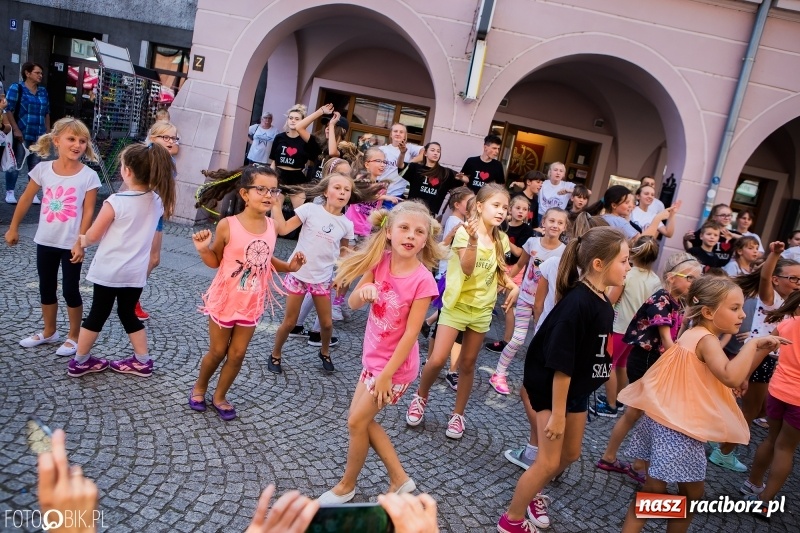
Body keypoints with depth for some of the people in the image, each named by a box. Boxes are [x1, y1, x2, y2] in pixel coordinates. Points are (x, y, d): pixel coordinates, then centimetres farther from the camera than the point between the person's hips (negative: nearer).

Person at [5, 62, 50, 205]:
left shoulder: (43, 91, 14)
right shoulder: (16, 88, -1)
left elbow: (46, 113, 17)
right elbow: (8, 110, -6)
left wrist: (48, 131, 12)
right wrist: (16, 129, -14)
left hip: (39, 136, 5)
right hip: (22, 134, -5)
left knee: (35, 165, 6)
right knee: (15, 163, -2)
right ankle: (9, 192, 6)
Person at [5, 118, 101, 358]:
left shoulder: (88, 175, -12)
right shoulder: (43, 169, -3)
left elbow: (88, 212, -11)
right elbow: (26, 199, 8)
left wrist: (80, 242, -14)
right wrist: (13, 228, 13)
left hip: (71, 244, -4)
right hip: (45, 241, 4)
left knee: (70, 291, 4)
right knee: (46, 289, 16)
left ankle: (74, 337, 20)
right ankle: (49, 332, 34)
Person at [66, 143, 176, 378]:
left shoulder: (116, 202, -18)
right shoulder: (158, 201, -4)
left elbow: (93, 236, -7)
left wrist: (82, 240, 12)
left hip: (108, 271, -4)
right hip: (136, 272, 4)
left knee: (97, 315, 10)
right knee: (128, 314, 19)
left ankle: (80, 361, 25)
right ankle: (143, 361, 23)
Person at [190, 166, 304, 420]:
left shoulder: (271, 226, -5)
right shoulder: (227, 225, -18)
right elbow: (215, 261, -6)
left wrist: (289, 266, -5)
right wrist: (203, 249, -26)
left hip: (252, 303, 4)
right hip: (224, 300, -3)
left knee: (237, 355, 13)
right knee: (217, 352, 13)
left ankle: (220, 396, 35)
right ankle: (199, 387, 42)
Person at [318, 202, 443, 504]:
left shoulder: (423, 280, -23)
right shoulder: (380, 261, -7)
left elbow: (411, 332, -20)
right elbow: (353, 303, -6)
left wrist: (386, 374, -18)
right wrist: (364, 291, -30)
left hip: (396, 364, -6)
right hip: (373, 355, 7)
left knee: (357, 422, 4)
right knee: (362, 419, 15)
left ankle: (346, 486, 30)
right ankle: (400, 480, 31)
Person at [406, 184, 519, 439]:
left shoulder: (501, 240, 2)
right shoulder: (464, 232, -14)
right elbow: (467, 269, -26)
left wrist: (513, 286, -3)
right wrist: (473, 240, -40)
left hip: (482, 308, 4)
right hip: (457, 303, -4)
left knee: (467, 364, 12)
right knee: (437, 360, -8)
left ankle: (458, 415, 26)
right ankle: (420, 397, 21)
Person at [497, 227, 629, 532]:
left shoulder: (602, 301, 1)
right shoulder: (577, 303, -28)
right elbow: (560, 364, -27)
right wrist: (557, 413, -23)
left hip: (577, 389, 9)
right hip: (552, 388, -9)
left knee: (570, 454, 21)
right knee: (549, 461, -2)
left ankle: (533, 494, 43)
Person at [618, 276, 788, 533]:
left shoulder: (697, 335, 12)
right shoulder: (706, 339, -18)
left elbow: (735, 376, 18)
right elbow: (731, 378, -36)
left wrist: (763, 350, 6)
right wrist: (754, 343, -23)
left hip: (675, 423, 10)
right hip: (676, 427, -10)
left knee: (692, 492, 19)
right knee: (654, 492, 0)